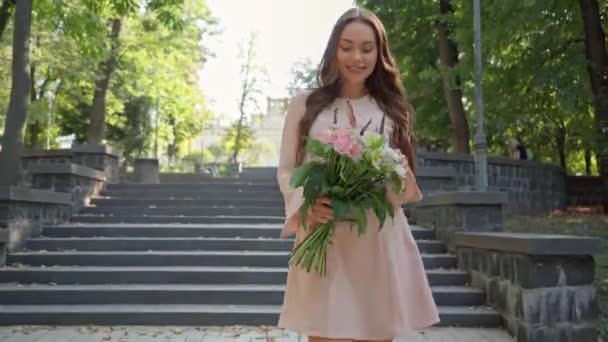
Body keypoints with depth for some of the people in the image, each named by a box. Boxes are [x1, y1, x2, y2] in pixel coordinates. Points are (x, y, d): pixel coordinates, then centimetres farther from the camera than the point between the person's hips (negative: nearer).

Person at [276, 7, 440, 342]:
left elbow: (407, 183, 16)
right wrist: (306, 205, -14)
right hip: (323, 240, -2)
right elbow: (287, 171, 6)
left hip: (380, 240, 2)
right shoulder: (306, 104, 8)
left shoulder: (392, 109, 14)